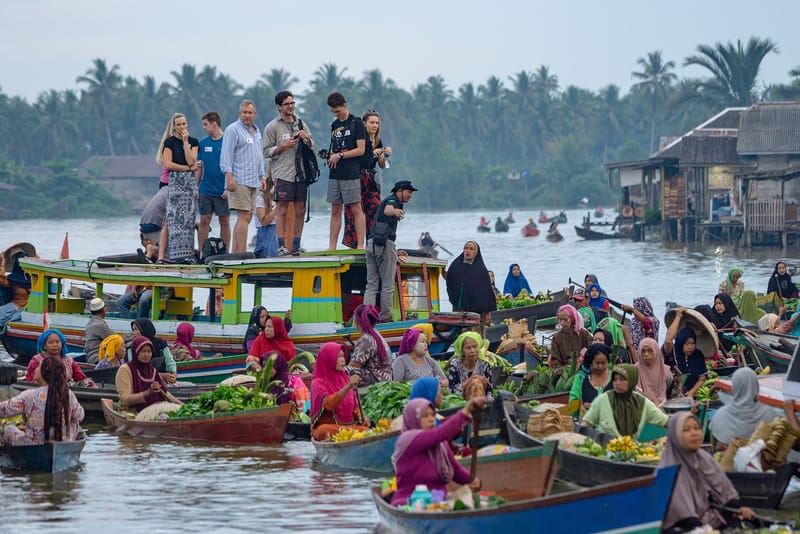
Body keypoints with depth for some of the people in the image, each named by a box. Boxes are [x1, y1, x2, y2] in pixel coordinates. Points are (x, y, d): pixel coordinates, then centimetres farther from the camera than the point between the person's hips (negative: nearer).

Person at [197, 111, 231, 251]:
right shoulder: (203, 143, 8)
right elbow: (199, 167, 12)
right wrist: (195, 187, 5)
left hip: (223, 191, -3)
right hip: (205, 190, 3)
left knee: (224, 221, 3)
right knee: (204, 220, 2)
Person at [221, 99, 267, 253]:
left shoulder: (256, 131, 21)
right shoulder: (233, 130, -4)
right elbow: (226, 155, -10)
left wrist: (263, 176, 22)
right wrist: (229, 176, -19)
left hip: (253, 182, 8)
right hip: (239, 181, -8)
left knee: (246, 217, 7)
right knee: (243, 216, -14)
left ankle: (234, 251, 11)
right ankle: (242, 252, -16)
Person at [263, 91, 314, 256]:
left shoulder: (301, 123, 15)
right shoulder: (272, 127, 0)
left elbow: (312, 147, 20)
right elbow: (266, 152, -2)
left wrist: (306, 138, -1)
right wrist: (283, 146, -13)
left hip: (300, 173, 5)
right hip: (283, 174, -5)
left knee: (300, 211, 4)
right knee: (282, 210, -6)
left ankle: (296, 246, 9)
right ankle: (281, 245, -5)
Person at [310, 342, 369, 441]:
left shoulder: (345, 378, 15)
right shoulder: (318, 383, -2)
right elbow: (328, 404, -21)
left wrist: (361, 417, -3)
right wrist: (348, 387, -30)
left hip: (350, 425, 4)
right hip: (328, 425, -4)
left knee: (366, 431, -29)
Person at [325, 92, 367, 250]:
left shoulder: (356, 123, -3)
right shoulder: (334, 125, 17)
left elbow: (361, 150, -9)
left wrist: (339, 156, -9)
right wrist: (330, 156, 2)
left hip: (351, 174, -7)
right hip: (335, 175, 7)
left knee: (356, 209, -5)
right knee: (335, 210, 7)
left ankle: (360, 246, -6)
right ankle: (332, 247, 9)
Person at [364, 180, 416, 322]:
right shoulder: (392, 200, 1)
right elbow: (387, 210, -25)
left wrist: (395, 254, 46)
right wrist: (395, 211, -51)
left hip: (371, 243, 9)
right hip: (384, 243, -9)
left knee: (371, 285, 3)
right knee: (387, 285, -2)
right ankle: (386, 318, 1)